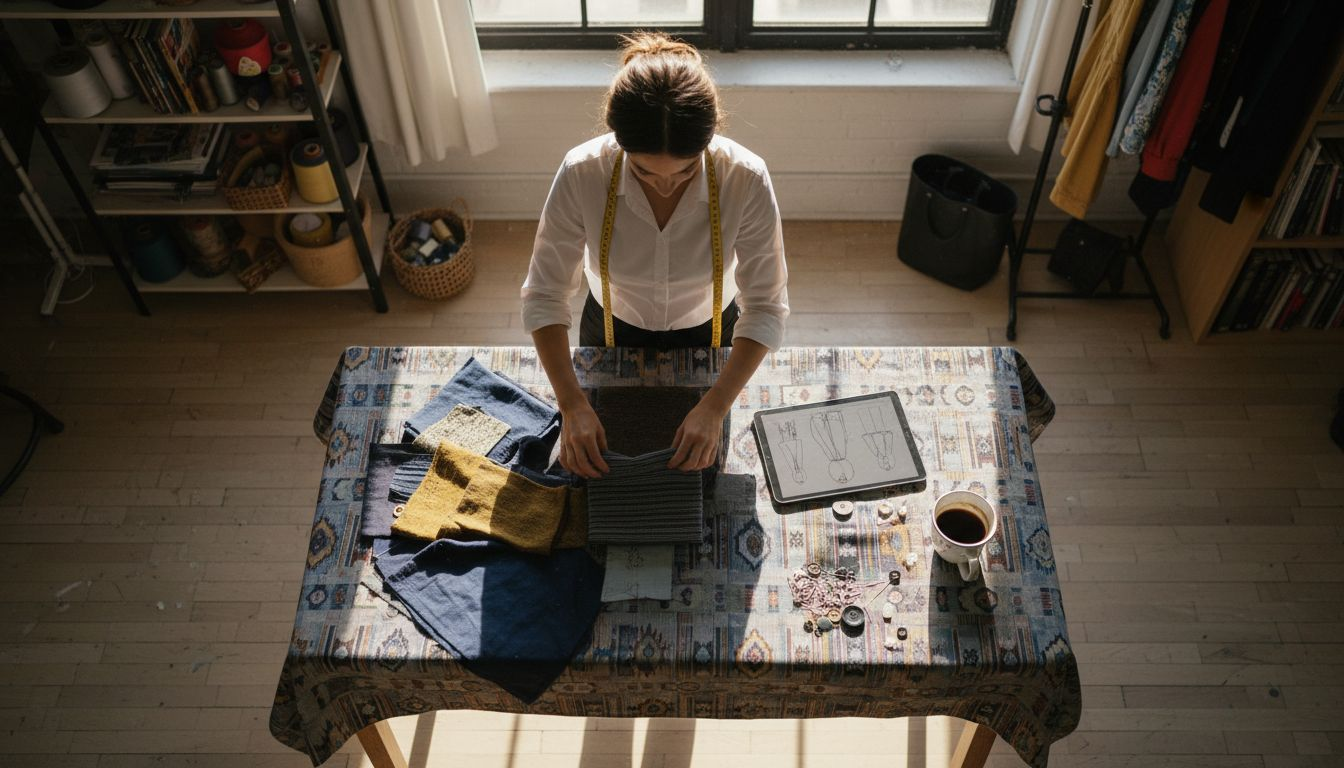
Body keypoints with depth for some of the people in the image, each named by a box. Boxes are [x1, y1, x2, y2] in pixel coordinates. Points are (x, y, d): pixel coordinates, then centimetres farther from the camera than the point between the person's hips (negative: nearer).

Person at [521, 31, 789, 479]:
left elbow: (765, 307, -27)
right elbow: (544, 297, -25)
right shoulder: (582, 174, -33)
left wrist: (715, 408, -36)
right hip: (613, 332, 0)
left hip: (708, 334, 0)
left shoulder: (746, 179, -34)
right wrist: (571, 405, -34)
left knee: (699, 466, 27)